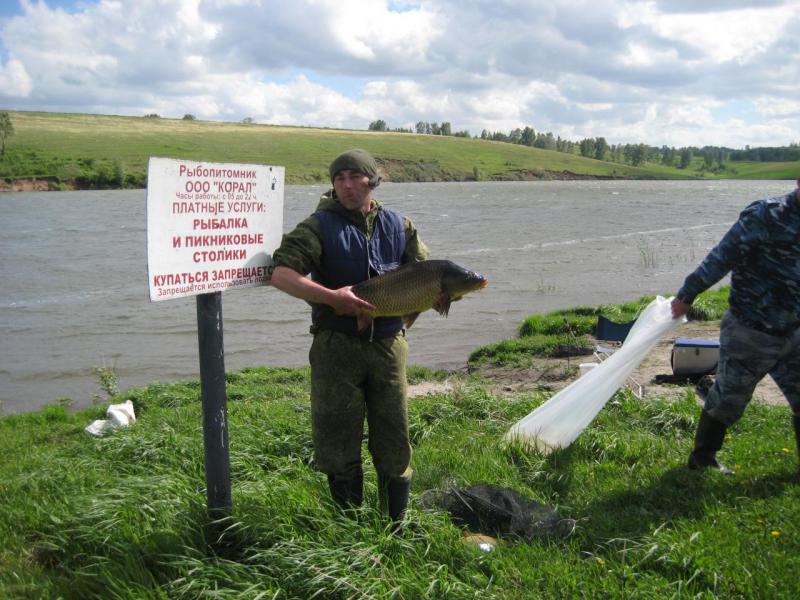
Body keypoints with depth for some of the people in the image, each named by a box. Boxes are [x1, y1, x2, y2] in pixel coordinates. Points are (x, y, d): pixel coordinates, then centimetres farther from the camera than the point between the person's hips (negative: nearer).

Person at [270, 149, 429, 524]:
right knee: (339, 443, 4)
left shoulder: (399, 225, 8)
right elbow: (281, 274, -17)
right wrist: (330, 297, -28)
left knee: (394, 443, 10)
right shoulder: (320, 226, -5)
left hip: (388, 345, 3)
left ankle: (396, 527, 26)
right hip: (337, 347, -3)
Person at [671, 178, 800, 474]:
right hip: (750, 334, -7)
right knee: (727, 399, 7)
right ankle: (701, 459, 25)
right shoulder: (766, 216, -19)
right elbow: (722, 258, -17)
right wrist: (686, 296, -14)